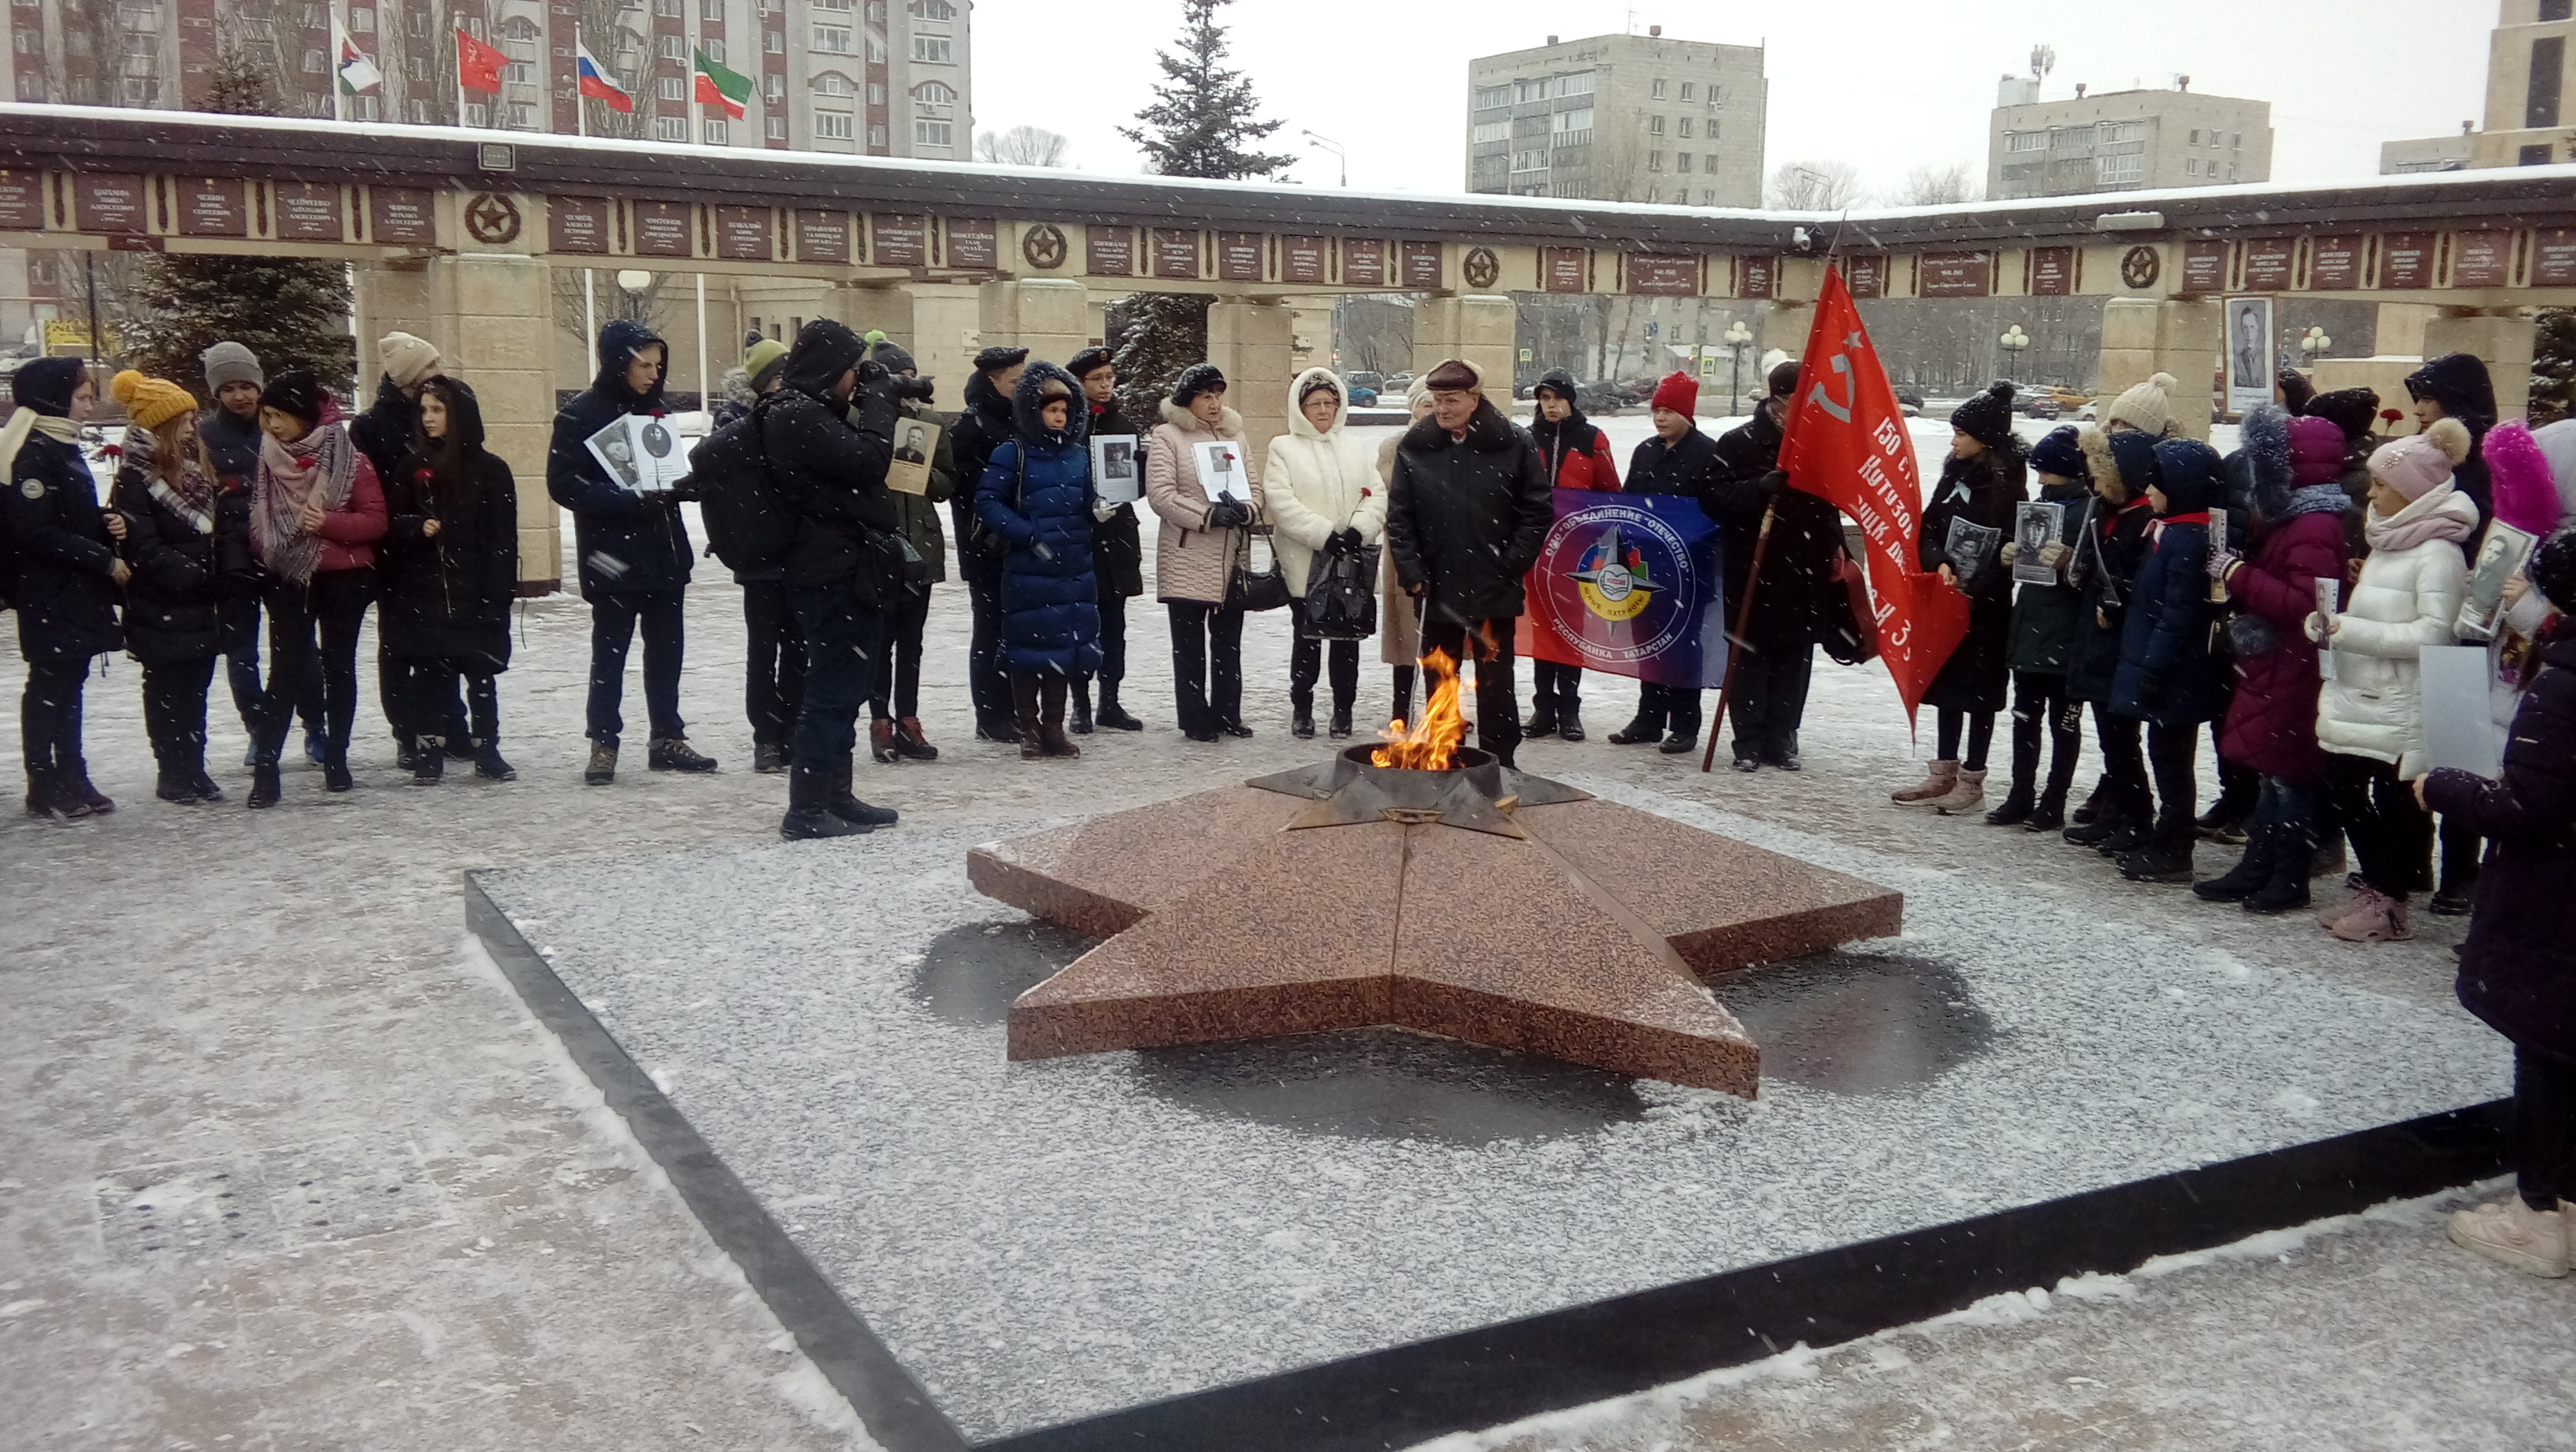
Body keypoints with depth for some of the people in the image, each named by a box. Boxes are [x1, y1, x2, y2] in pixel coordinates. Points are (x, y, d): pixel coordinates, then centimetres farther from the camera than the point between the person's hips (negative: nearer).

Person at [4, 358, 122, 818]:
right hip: (49, 594, -9)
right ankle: (43, 786, 6)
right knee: (48, 683, -2)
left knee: (70, 682, 13)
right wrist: (104, 559, -19)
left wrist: (108, 524, 2)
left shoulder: (66, 448, 14)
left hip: (80, 592, 9)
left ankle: (72, 778, 20)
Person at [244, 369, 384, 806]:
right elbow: (259, 517, 17)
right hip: (286, 578, 2)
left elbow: (376, 520, -8)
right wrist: (263, 552, 2)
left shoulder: (349, 459, -7)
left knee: (339, 665, 8)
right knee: (284, 668, -3)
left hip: (342, 578, -2)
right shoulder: (269, 458, 4)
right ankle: (266, 767, -5)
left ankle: (336, 758, 18)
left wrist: (328, 522, -22)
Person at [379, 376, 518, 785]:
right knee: (428, 671, 4)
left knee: (480, 671, 4)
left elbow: (503, 539, -3)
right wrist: (418, 527, -15)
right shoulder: (411, 466, 6)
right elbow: (391, 523, 7)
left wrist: (497, 593, -9)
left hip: (474, 593, -2)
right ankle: (430, 751, 11)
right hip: (421, 591, 2)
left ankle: (486, 750, 13)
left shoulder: (490, 470, 0)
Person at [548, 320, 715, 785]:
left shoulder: (655, 407, 11)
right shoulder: (582, 414, -9)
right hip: (614, 554, -6)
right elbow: (564, 484, -15)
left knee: (667, 646, 10)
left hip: (664, 552, 6)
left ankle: (668, 738, 19)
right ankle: (603, 743, 12)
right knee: (610, 649, 2)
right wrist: (630, 500, -23)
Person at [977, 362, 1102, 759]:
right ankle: (1029, 729, 12)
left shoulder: (1079, 454, 10)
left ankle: (1053, 727, 18)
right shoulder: (1012, 454, -5)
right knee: (1028, 648, 1)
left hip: (1074, 569, 5)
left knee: (1065, 649, 7)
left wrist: (1101, 508, -4)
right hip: (1028, 570, -4)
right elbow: (988, 502, -9)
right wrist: (1029, 536, -16)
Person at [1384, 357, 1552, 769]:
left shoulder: (1514, 445, -5)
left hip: (1494, 591, -2)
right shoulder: (1415, 448, 1)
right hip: (1437, 591, 2)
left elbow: (1538, 512, -3)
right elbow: (1399, 518, 2)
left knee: (1495, 681, 7)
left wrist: (1510, 566, -8)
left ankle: (1499, 763, 15)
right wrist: (1412, 573, -6)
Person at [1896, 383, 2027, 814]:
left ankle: (1972, 779, 11)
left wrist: (1972, 591, -20)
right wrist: (1940, 563, -11)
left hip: (1986, 605, -7)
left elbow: (2006, 552, -15)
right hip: (1948, 597, 7)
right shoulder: (1956, 473, 8)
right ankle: (1944, 772, 23)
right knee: (1947, 681, 13)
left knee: (1979, 689, 2)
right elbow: (1929, 528, 7)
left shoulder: (2007, 484, -12)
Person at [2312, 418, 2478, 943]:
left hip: (2401, 705, -9)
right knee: (2344, 787, 12)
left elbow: (2431, 634, -21)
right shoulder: (2389, 540, 14)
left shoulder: (2438, 552, -13)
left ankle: (2391, 903, 13)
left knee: (2394, 800, 1)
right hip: (2358, 697, 9)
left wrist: (2348, 630, -22)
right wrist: (2332, 625, 6)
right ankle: (2374, 888, 26)